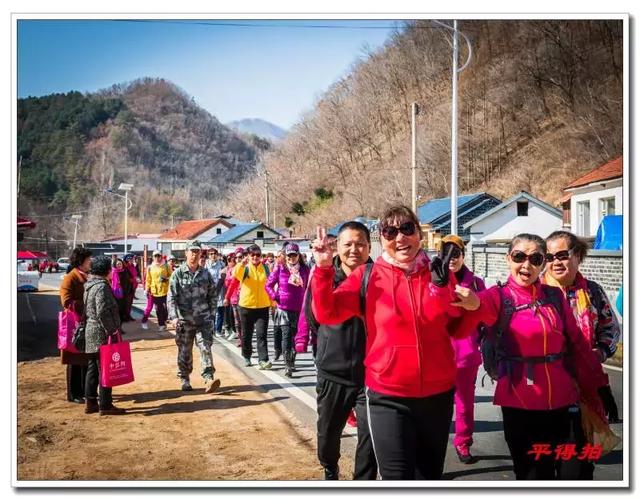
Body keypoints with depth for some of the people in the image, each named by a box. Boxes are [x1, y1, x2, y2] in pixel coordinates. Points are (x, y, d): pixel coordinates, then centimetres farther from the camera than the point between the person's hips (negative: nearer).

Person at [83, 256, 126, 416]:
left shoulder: (90, 285, 12)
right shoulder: (102, 286, -18)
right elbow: (102, 312, -25)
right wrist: (112, 329, -18)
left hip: (91, 331, 10)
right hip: (102, 333, -10)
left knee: (93, 368, 15)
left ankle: (90, 402, 22)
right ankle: (105, 405, 3)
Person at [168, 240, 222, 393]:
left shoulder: (205, 273, 7)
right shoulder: (178, 273, -1)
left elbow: (213, 295, 14)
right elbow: (171, 297, -6)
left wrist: (211, 313, 8)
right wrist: (174, 316, -16)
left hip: (203, 319, 1)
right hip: (184, 320, -1)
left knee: (206, 349, -9)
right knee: (184, 352, 9)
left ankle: (209, 379, -13)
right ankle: (184, 380, 23)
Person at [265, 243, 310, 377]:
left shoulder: (304, 270, 4)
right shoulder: (279, 269, -1)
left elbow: (309, 288, 13)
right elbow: (269, 285, 6)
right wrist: (275, 297, -4)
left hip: (299, 309, 2)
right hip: (284, 308, -2)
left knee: (295, 335, 10)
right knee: (286, 335, -11)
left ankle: (292, 362, 26)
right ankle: (288, 365, -11)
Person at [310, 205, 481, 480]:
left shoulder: (439, 273, 0)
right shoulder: (367, 275, -6)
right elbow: (326, 313, -12)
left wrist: (473, 307, -15)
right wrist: (323, 269, -23)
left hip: (438, 394, 3)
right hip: (388, 396, -3)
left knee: (430, 475, 21)